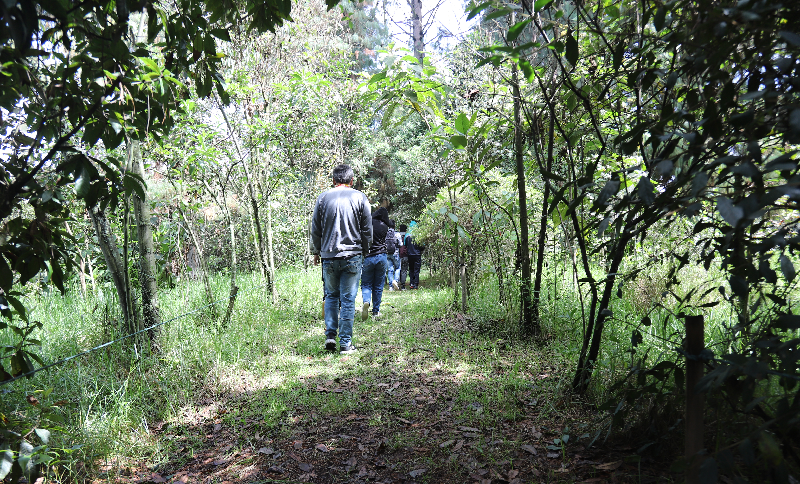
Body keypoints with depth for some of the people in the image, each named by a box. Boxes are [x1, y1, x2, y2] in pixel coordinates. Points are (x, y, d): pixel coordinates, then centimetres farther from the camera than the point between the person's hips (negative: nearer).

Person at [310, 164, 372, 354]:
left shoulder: (323, 198, 4)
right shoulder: (360, 197, 1)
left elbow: (315, 229, 8)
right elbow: (367, 229, 3)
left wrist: (316, 252, 21)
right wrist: (365, 250, 17)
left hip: (329, 256, 2)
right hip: (352, 255, -1)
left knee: (331, 296, 17)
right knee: (348, 299, 2)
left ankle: (330, 335, 8)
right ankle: (346, 343, 5)